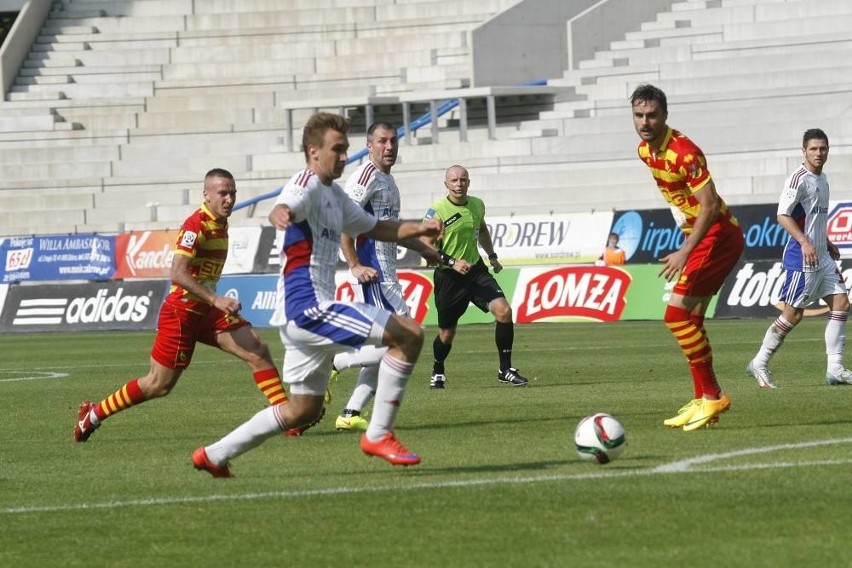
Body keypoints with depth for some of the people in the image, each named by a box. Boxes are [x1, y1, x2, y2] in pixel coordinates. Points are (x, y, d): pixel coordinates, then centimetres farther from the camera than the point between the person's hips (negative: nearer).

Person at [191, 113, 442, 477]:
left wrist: (417, 228, 16)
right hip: (308, 306, -10)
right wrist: (280, 214, -57)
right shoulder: (307, 185, -10)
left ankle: (214, 456, 21)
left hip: (302, 315, 10)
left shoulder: (333, 194, 21)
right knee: (409, 334, -15)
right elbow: (285, 207, -32)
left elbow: (374, 228, 32)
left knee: (304, 409, 18)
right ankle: (379, 435, -12)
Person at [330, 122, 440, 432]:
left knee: (383, 349, 9)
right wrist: (355, 265, -22)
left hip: (386, 275, 10)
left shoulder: (387, 180, 20)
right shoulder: (367, 175, -11)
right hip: (372, 272, -10)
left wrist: (423, 249, 44)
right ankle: (331, 364, -9)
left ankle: (351, 414, 10)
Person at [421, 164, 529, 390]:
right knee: (447, 333, 6)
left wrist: (492, 256, 24)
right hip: (448, 277, -4)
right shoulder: (437, 211, -13)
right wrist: (453, 263, -27)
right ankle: (438, 372, 36)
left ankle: (505, 370, -7)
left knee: (504, 311, -16)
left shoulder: (477, 205, 4)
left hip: (476, 270, 4)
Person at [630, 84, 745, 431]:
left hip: (717, 235, -10)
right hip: (697, 234, 10)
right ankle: (704, 402, 18)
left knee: (677, 313, -15)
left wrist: (685, 253, -32)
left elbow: (710, 206, -27)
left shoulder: (684, 152, -24)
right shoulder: (645, 151, 4)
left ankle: (712, 396, -9)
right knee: (690, 319, 11)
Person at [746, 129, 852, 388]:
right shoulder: (799, 179, -14)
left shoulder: (822, 179, 15)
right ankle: (759, 364, 8)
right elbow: (783, 215, -20)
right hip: (801, 258, -9)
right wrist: (805, 242, -27)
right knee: (793, 313, -5)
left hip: (821, 257, 9)